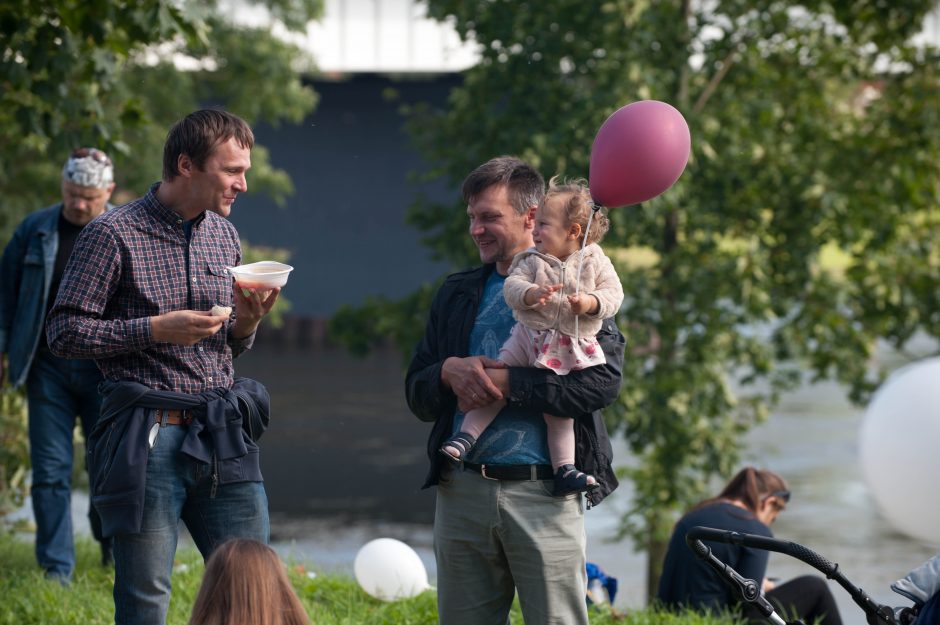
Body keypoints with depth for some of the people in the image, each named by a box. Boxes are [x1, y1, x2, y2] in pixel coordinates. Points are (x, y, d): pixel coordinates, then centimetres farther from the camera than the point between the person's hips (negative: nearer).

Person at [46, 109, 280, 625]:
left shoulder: (224, 235, 14)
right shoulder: (113, 234, -6)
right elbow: (64, 331, -7)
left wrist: (245, 324, 0)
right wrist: (155, 330, -15)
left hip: (222, 437, 6)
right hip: (148, 440, -5)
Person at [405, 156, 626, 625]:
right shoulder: (458, 295, 18)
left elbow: (604, 380, -12)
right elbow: (417, 396, 18)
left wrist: (507, 383, -13)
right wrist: (449, 372, -5)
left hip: (544, 493, -5)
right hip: (463, 492, 5)